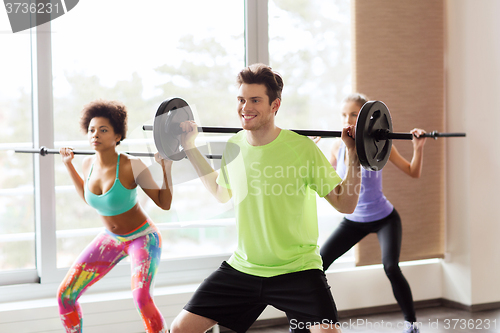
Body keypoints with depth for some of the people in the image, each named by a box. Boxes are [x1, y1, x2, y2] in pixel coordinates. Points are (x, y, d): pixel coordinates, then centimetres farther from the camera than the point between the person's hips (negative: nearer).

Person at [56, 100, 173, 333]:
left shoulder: (132, 166, -25)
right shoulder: (89, 163, -8)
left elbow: (164, 203, -17)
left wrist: (166, 168, -28)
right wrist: (68, 165, 13)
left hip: (142, 237, -6)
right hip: (110, 239, 6)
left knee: (141, 297, -30)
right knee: (65, 295, -1)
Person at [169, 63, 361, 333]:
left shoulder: (302, 147, -14)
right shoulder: (234, 146, 1)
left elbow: (345, 204, -9)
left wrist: (354, 156, -20)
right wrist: (190, 148, 20)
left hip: (296, 270, -4)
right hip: (242, 267, 5)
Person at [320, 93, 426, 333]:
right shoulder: (337, 147, -8)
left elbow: (413, 173, -7)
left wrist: (418, 148, -23)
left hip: (384, 219, -3)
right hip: (353, 221, 4)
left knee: (391, 267, -24)